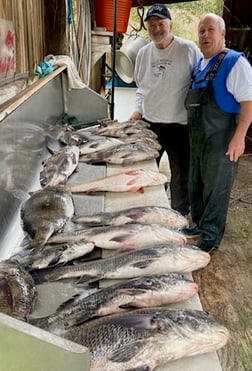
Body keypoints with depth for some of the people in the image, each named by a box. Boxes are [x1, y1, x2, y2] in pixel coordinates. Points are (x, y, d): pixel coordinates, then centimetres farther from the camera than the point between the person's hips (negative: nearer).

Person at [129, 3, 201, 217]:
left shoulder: (189, 49, -9)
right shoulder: (143, 53, 7)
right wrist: (139, 110, 6)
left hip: (179, 126, -5)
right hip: (148, 124, 5)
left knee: (181, 176, 8)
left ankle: (179, 215, 28)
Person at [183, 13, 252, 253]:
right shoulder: (199, 63, 13)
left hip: (222, 139, -8)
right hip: (197, 137, 8)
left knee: (216, 188, 1)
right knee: (196, 184, 17)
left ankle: (211, 237, 15)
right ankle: (200, 224, 34)